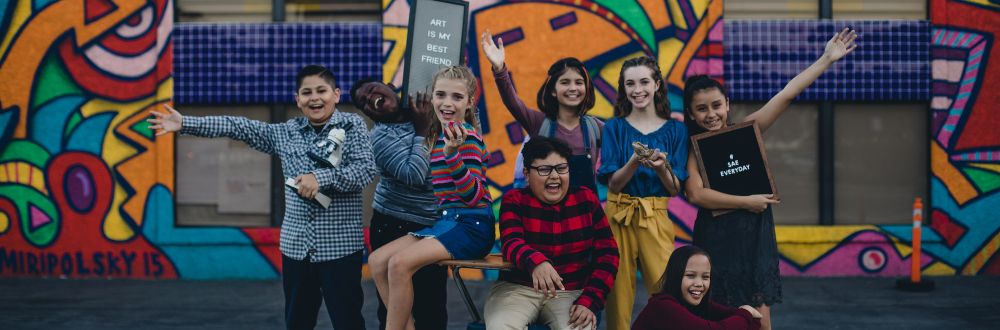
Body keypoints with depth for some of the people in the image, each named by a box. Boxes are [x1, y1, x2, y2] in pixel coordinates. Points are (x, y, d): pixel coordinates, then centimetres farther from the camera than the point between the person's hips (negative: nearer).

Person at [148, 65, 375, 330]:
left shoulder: (352, 126, -1)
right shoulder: (287, 132, 10)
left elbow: (366, 169, -12)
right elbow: (239, 127, 10)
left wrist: (321, 177, -24)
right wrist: (185, 124, 7)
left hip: (340, 245, -4)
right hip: (296, 245, 5)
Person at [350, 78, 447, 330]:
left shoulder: (421, 114, 5)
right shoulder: (382, 136, -12)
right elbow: (414, 176, -24)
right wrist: (423, 132, -17)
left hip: (433, 227, 6)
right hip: (396, 229, -6)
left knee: (434, 309, 11)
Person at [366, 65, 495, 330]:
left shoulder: (468, 137, -12)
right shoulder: (438, 134, 12)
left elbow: (472, 196, -22)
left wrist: (452, 153, -32)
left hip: (470, 225, -9)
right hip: (443, 221, 9)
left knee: (400, 263, -24)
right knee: (377, 260, -3)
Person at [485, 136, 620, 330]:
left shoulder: (586, 200, 4)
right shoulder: (515, 200, -1)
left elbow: (607, 254, 2)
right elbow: (511, 243, -20)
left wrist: (589, 302, -11)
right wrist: (536, 262, -43)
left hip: (572, 292, 1)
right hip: (518, 289, -1)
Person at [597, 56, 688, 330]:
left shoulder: (675, 130, 6)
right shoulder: (614, 128, 5)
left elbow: (675, 189, 3)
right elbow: (613, 184, -3)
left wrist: (662, 167, -17)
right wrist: (634, 162, -21)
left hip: (656, 217, 0)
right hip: (618, 216, 0)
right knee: (619, 291, 0)